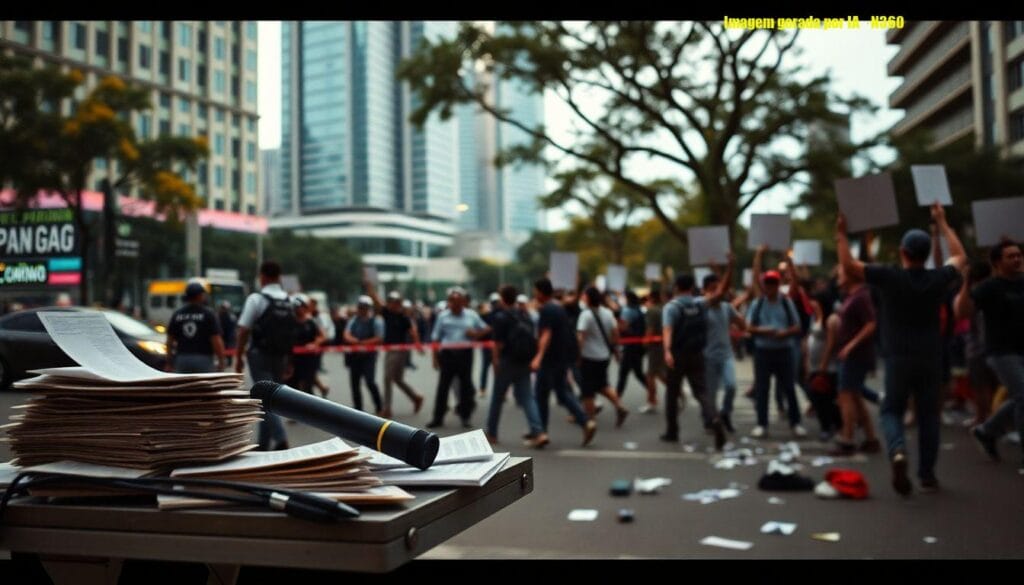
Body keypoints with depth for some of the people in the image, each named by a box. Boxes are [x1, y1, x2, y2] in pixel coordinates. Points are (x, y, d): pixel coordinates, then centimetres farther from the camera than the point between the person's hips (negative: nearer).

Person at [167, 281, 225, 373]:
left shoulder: (177, 315, 7)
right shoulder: (208, 315, -6)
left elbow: (170, 340, 8)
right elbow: (216, 340, -12)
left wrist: (169, 361, 17)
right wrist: (221, 361, -5)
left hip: (181, 359, 4)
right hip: (203, 359, -4)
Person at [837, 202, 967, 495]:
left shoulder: (889, 277, -10)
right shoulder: (938, 279, 1)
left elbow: (848, 265, -11)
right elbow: (960, 257, 21)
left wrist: (841, 234, 1)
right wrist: (942, 222, 27)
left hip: (898, 359, -2)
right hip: (929, 359, 2)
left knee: (892, 410, 9)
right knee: (928, 416, 11)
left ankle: (897, 451, -20)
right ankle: (927, 475, 15)